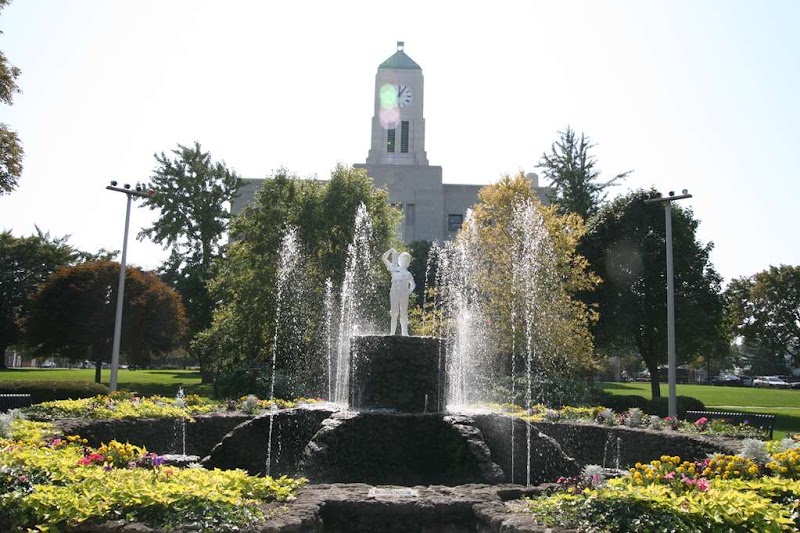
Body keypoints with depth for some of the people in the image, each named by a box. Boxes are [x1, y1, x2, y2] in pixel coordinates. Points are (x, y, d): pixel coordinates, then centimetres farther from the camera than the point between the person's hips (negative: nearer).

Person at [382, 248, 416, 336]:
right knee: (394, 313, -3)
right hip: (394, 292, -1)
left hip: (404, 294, 1)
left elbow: (413, 284, 23)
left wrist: (410, 291, 4)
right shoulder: (394, 269, 14)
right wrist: (391, 250, 5)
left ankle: (404, 332, 2)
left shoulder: (408, 274, 17)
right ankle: (392, 332, -4)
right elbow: (384, 258, 12)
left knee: (403, 314, 2)